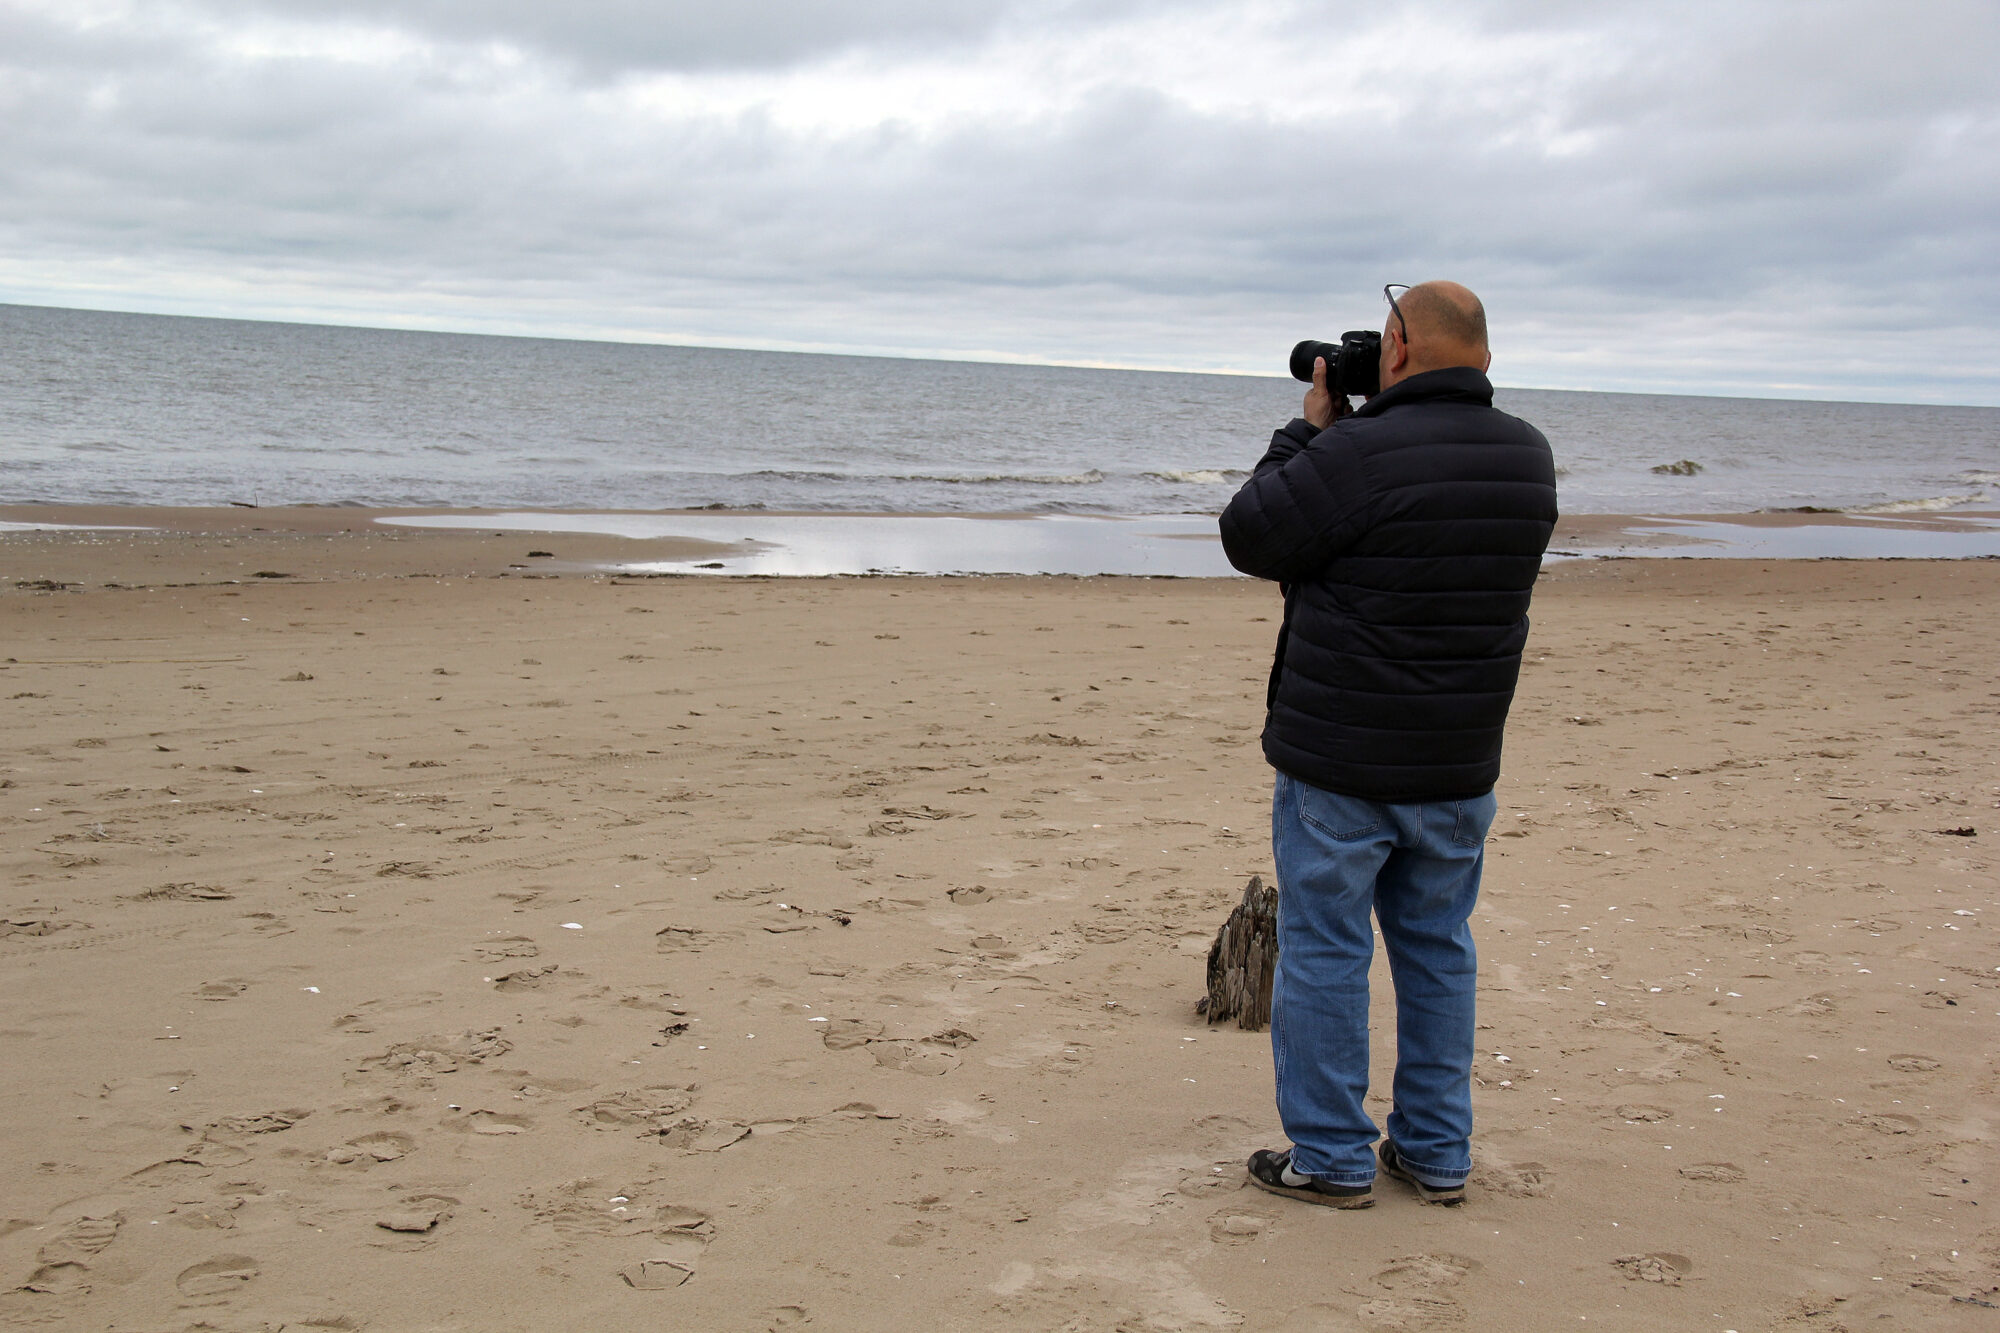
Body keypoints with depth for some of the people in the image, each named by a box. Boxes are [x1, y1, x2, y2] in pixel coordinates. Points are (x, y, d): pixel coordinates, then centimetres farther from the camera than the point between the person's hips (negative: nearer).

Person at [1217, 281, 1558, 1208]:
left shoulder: (1361, 454, -21)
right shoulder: (1528, 459, 2)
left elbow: (1249, 536, -8)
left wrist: (1312, 428, 1)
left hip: (1341, 763, -6)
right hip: (1460, 764, 6)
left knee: (1323, 949, 5)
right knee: (1437, 948, 16)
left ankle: (1330, 1157, 12)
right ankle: (1437, 1154, 24)